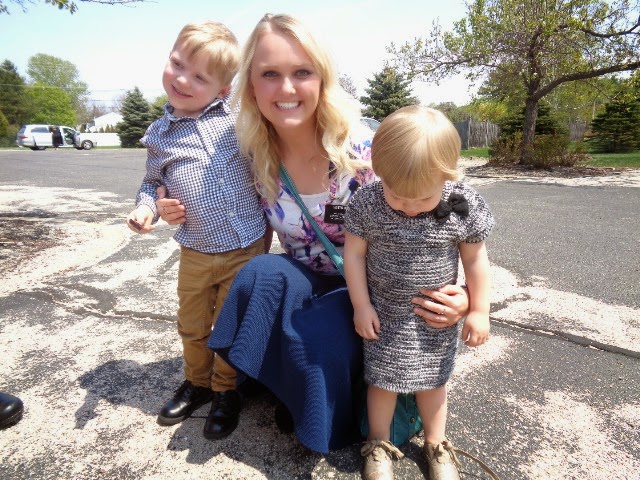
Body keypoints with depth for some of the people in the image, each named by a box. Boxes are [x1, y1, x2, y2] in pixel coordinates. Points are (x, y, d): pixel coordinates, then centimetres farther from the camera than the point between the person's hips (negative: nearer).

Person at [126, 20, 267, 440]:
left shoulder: (239, 114, -4)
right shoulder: (159, 135, 2)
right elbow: (152, 182, 14)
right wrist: (146, 207, -4)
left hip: (250, 247, -2)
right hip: (196, 254, 3)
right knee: (193, 327, 19)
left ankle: (226, 391, 39)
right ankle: (197, 382, 48)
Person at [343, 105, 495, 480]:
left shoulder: (464, 206, -16)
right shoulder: (367, 204, -18)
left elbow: (475, 260, -4)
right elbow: (354, 253, -8)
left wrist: (479, 311, 0)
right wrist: (361, 306, -7)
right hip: (384, 314, 0)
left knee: (433, 381, 17)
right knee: (382, 380, 12)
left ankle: (436, 445, 43)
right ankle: (379, 445, 38)